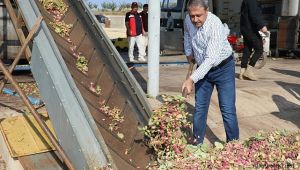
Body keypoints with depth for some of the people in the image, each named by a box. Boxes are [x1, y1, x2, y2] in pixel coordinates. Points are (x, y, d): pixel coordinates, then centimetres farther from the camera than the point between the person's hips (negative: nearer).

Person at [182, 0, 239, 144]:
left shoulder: (215, 25, -30)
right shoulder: (188, 20, -11)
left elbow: (211, 59, -36)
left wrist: (192, 79, -42)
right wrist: (188, 53, 17)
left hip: (223, 68, -5)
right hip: (203, 68, 5)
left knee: (228, 110, -6)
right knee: (199, 108, 9)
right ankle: (197, 143, 20)